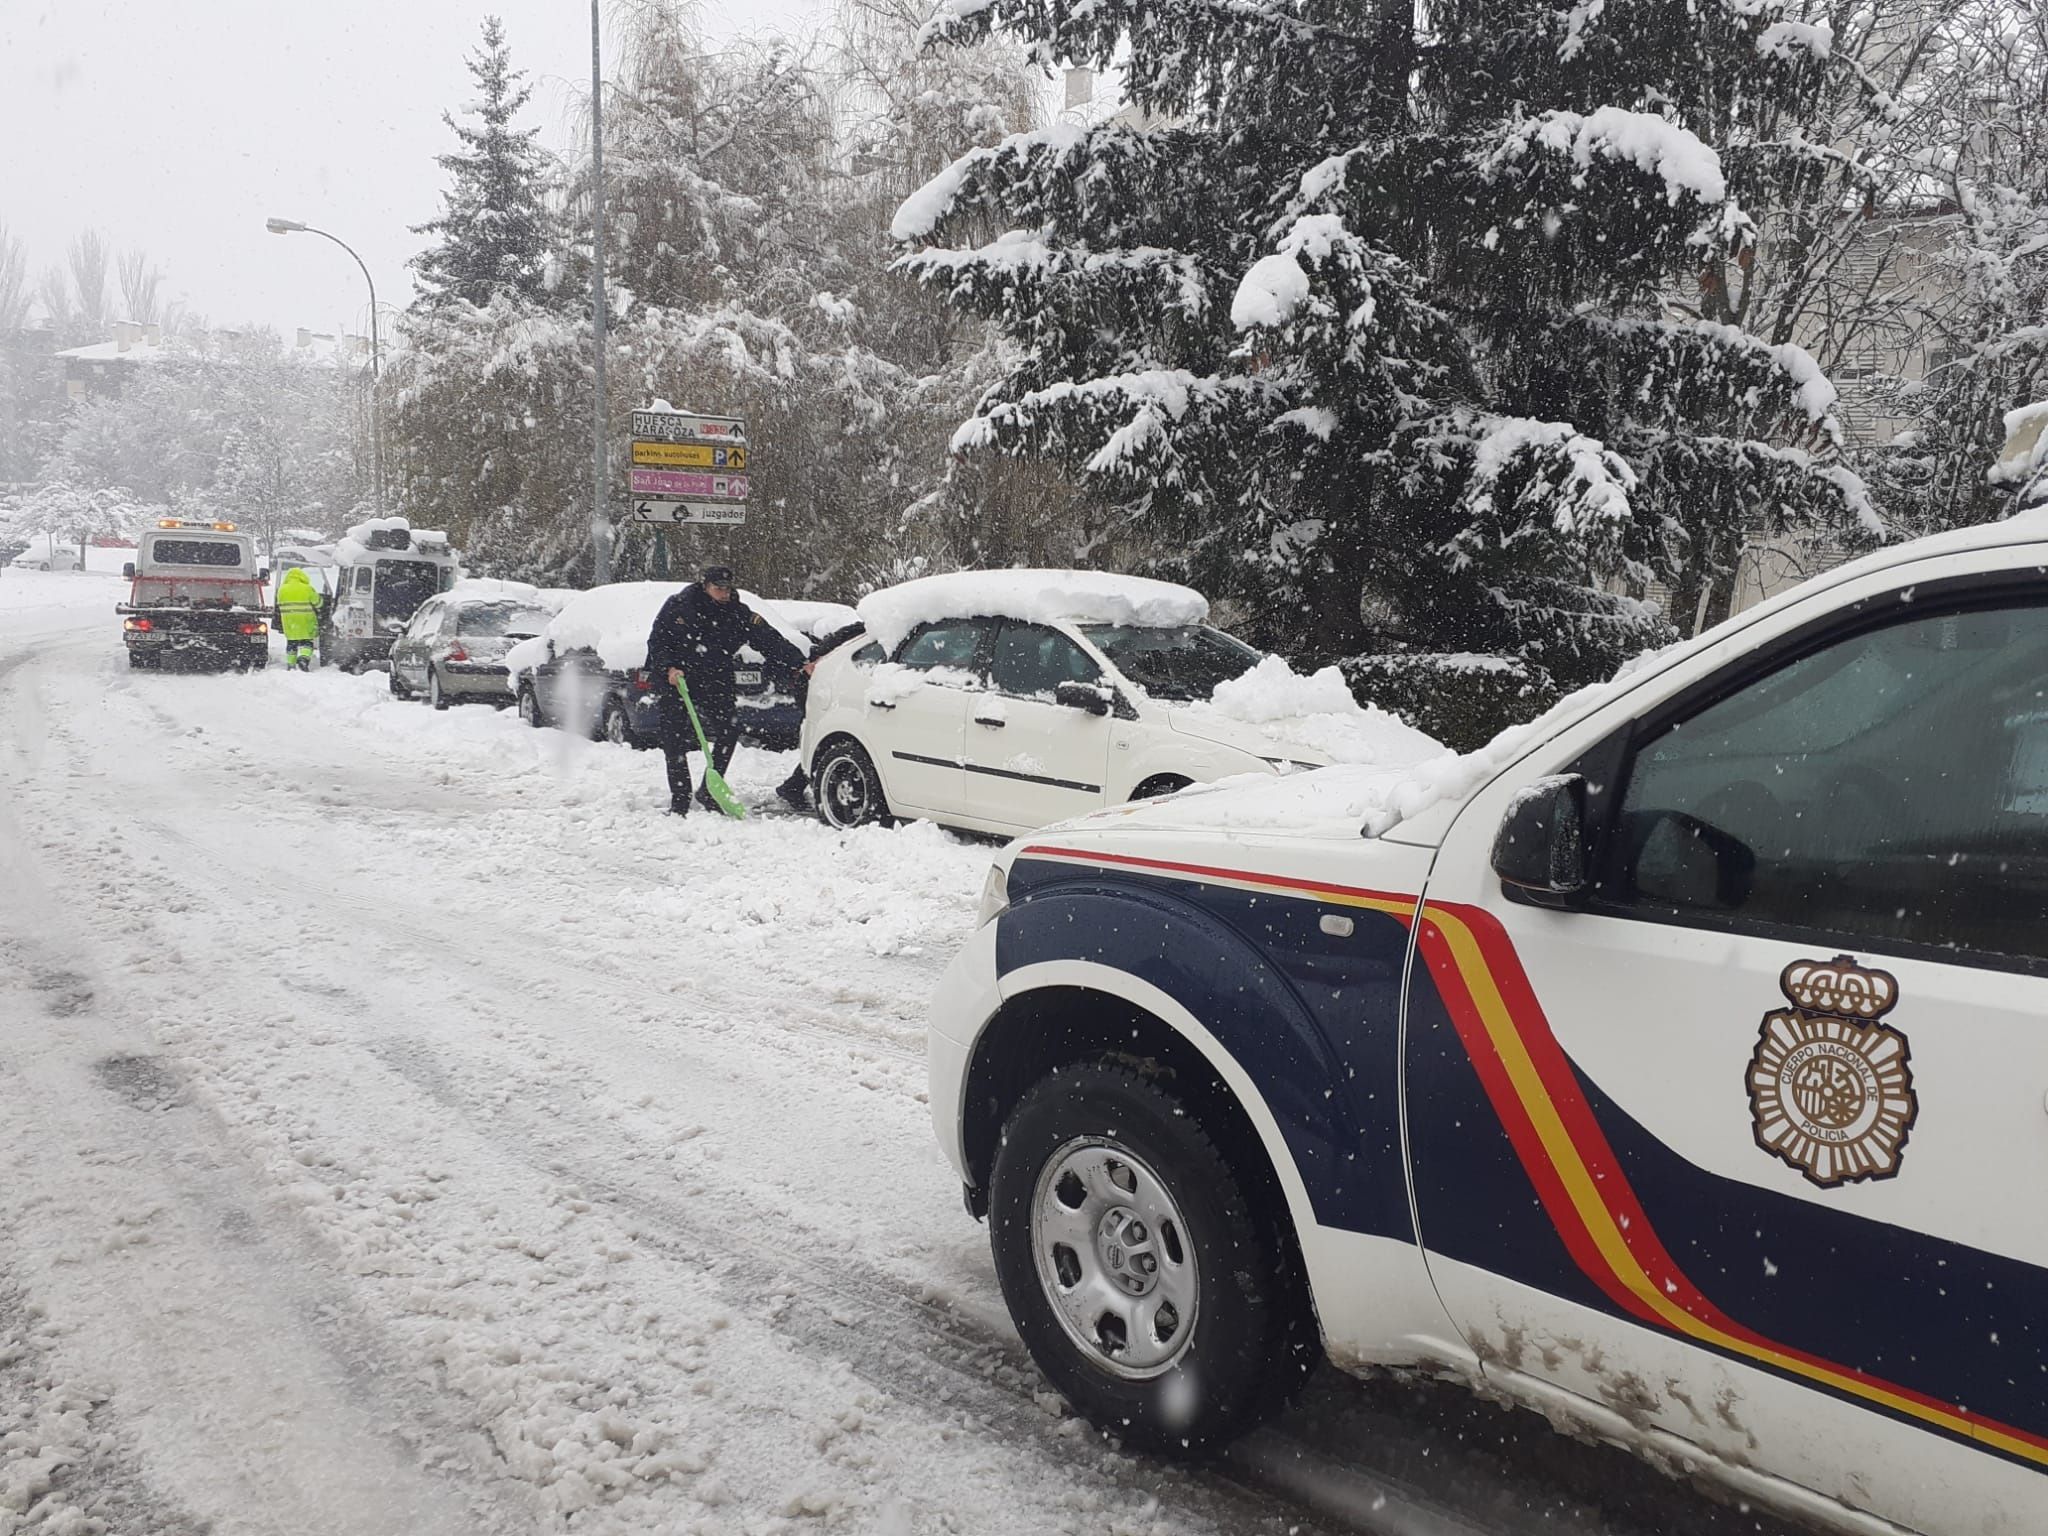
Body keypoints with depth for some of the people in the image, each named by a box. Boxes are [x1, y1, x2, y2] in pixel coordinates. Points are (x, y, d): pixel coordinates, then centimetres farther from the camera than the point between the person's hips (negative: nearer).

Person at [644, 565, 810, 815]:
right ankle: (679, 800, 9)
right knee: (675, 743, -3)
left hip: (715, 683, 2)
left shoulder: (738, 614, -1)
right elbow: (656, 642, 0)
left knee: (729, 731, -11)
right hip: (677, 682, -2)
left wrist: (801, 664, -18)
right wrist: (668, 668, -18)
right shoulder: (677, 607, -4)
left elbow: (770, 640, -7)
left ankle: (709, 791, 5)